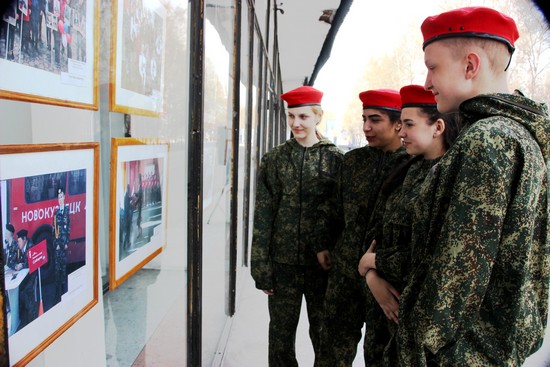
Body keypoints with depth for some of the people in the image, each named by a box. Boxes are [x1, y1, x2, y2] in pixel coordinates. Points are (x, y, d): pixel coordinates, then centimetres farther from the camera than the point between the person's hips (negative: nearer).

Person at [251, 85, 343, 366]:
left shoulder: (335, 159, 0)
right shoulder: (274, 159, 2)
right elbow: (262, 216, 1)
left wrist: (325, 247, -12)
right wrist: (261, 268, -2)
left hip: (323, 262, -1)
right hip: (283, 262, 1)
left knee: (324, 335, 11)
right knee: (281, 334, 12)